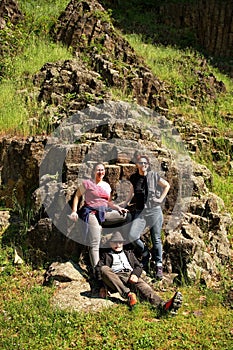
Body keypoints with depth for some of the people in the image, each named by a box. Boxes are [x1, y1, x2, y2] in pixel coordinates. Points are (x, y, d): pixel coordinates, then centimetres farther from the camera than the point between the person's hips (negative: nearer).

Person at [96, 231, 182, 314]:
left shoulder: (129, 253, 33)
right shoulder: (106, 255, 26)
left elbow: (138, 266, 21)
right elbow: (99, 269, 11)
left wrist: (135, 274, -5)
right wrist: (103, 286, -8)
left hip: (130, 276, 1)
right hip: (116, 278, -1)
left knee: (142, 286, -33)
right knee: (104, 269, -34)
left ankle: (163, 305, -62)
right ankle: (128, 295, -44)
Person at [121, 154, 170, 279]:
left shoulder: (153, 176, 0)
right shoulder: (133, 178, 6)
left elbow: (167, 185, 13)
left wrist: (160, 199, 5)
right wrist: (125, 203, 15)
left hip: (154, 210, -2)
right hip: (140, 212, 2)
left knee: (156, 239, 0)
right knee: (132, 235, -17)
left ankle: (159, 266, 11)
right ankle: (145, 255, 10)